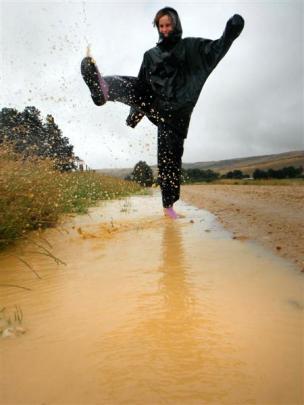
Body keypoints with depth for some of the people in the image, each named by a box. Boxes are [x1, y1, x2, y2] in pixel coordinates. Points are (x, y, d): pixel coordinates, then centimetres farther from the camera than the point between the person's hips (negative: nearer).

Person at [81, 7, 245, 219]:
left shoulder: (191, 46, 11)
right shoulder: (151, 55, 18)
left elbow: (215, 49, -4)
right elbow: (142, 86, 16)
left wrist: (229, 33, -24)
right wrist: (134, 113, 12)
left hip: (175, 111, -3)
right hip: (154, 104, 3)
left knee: (170, 155, -7)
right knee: (130, 85, -23)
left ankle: (169, 205, 0)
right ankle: (103, 87, -56)